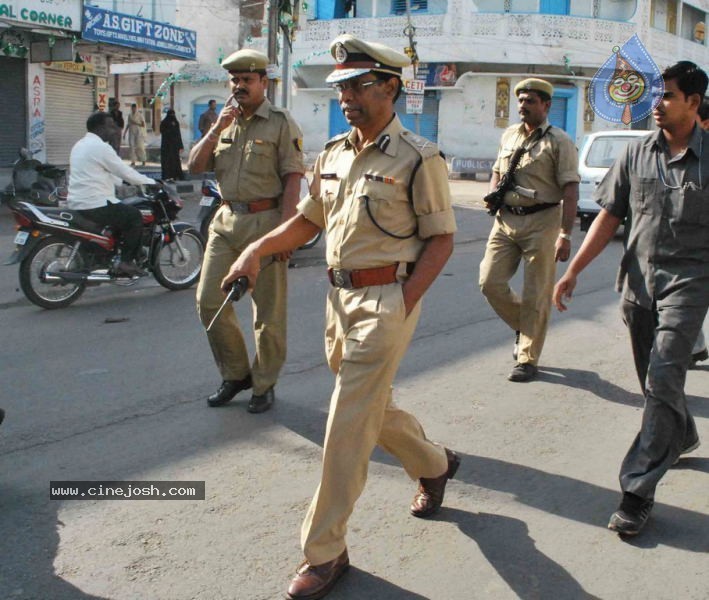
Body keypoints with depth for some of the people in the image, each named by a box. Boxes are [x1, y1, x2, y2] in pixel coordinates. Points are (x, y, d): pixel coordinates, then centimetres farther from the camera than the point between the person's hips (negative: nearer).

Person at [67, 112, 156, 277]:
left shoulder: (81, 145, 17)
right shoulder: (100, 147, -14)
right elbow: (125, 171, -13)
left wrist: (124, 181, 23)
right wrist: (151, 182, -3)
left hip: (77, 203, 10)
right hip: (94, 205, -10)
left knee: (123, 213, 25)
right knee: (135, 216, -3)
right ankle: (126, 262, -4)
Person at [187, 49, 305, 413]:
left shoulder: (281, 123, -3)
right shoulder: (224, 121, 15)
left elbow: (293, 179, -10)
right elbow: (195, 166, 10)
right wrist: (217, 129, -4)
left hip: (265, 221, -6)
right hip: (226, 220, 6)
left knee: (267, 312, 2)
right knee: (209, 301, 4)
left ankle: (264, 385, 16)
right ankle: (235, 374, 21)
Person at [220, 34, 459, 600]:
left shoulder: (419, 158, -9)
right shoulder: (333, 154, 11)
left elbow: (441, 239, -8)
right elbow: (308, 219, 20)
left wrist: (405, 302, -17)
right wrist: (258, 249, 6)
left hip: (387, 298, -7)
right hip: (339, 295, 7)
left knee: (348, 426, -6)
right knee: (373, 407, 19)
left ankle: (324, 550, 7)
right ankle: (434, 464, 47)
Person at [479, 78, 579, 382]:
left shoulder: (559, 141, -5)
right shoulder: (509, 135, 14)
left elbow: (570, 191, -10)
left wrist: (565, 235, -18)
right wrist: (493, 194, 4)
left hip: (541, 223, -6)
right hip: (506, 220, 6)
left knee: (536, 295, 0)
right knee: (490, 282, 0)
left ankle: (527, 359, 11)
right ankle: (524, 327, 26)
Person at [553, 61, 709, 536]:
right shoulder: (637, 154, 4)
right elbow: (609, 217, 5)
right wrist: (573, 271, 0)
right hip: (639, 280, 4)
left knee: (662, 383, -12)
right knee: (655, 380, 17)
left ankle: (639, 490, -6)